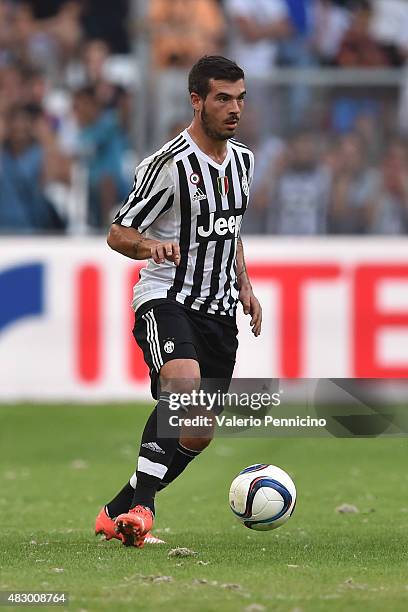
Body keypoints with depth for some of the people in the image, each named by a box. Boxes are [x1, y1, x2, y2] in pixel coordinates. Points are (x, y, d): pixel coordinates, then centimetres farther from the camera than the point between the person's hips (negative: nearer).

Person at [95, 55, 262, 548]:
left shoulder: (242, 161, 11)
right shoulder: (169, 165, -12)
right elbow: (117, 234, -9)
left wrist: (244, 286, 15)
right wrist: (151, 247, -29)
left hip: (218, 311, 8)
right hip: (166, 301, -8)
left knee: (198, 434, 4)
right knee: (184, 386, -35)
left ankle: (117, 512, 19)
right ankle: (140, 507, -34)